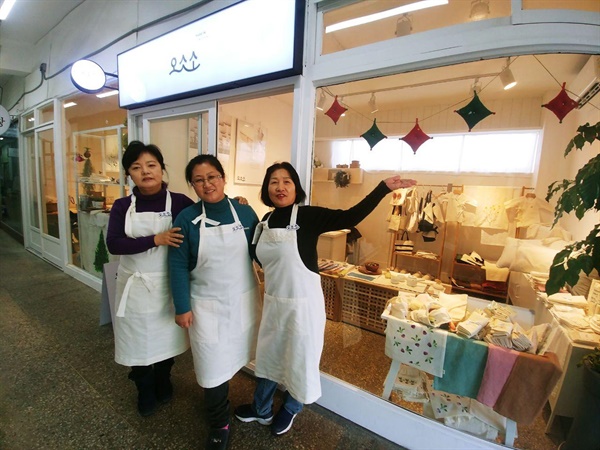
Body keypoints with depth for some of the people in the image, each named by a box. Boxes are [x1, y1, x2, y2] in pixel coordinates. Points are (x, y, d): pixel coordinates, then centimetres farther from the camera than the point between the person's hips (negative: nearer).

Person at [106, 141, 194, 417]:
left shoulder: (179, 202, -7)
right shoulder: (122, 206, -3)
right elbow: (113, 244, -14)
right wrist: (155, 240, -26)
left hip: (168, 286, -1)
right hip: (135, 286, 1)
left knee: (166, 339, 18)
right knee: (139, 342, 16)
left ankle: (163, 381, 49)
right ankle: (145, 391, 45)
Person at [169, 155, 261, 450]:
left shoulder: (245, 213, -6)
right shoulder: (186, 219, -9)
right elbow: (178, 265, -6)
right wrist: (182, 307, -6)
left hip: (244, 301, 2)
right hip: (207, 305, -2)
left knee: (235, 356, 21)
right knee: (213, 367, 9)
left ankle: (221, 404, 54)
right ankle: (219, 425, 37)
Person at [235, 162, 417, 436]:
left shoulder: (308, 216, -16)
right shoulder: (265, 222, 2)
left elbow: (350, 217, -25)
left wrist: (384, 188, -31)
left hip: (303, 304, -5)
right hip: (273, 303, 6)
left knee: (299, 361, 17)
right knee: (267, 356, 24)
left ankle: (289, 411, 49)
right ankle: (261, 410, 52)